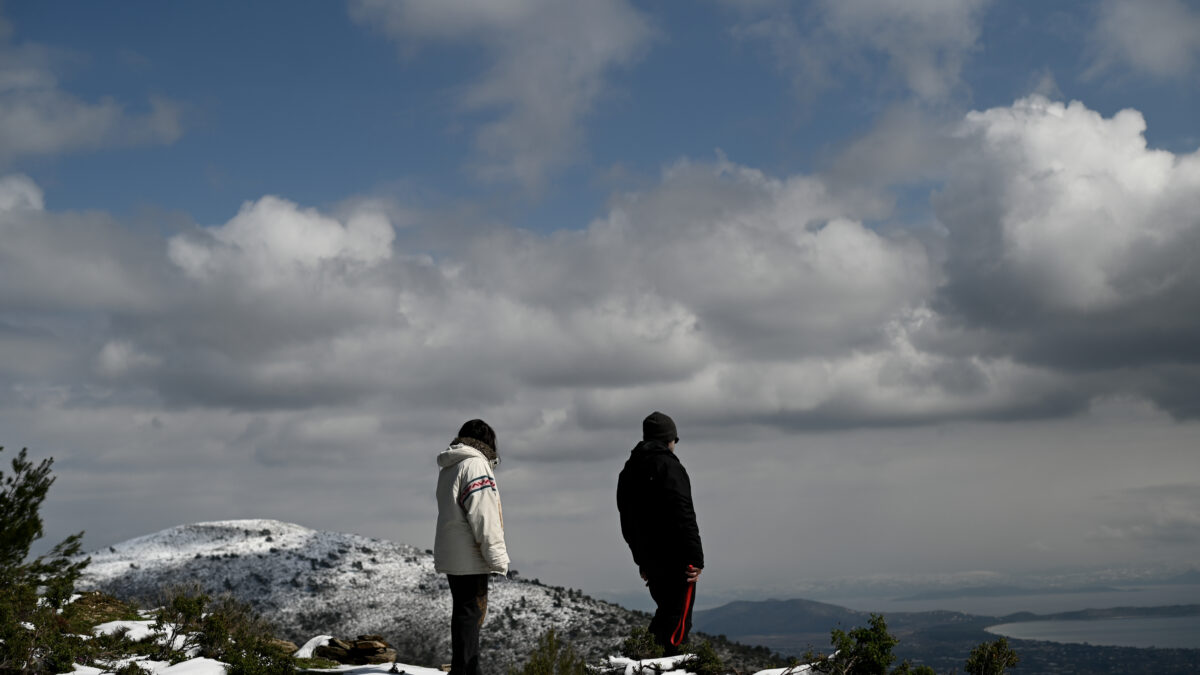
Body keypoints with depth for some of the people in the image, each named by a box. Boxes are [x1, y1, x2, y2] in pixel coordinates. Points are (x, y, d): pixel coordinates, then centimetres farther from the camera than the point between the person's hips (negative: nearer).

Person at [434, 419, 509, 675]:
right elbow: (483, 516, -19)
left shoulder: (448, 468, 18)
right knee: (470, 614, -6)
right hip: (470, 558, -10)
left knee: (465, 613, 15)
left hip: (451, 557, 10)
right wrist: (497, 556, -17)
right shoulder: (475, 465, -13)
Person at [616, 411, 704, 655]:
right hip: (675, 559, -8)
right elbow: (683, 516, -18)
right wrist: (696, 557, -16)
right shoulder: (668, 466, -11)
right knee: (679, 619, -4)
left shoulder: (629, 471, 16)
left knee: (665, 613, 20)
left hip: (649, 559, 8)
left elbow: (627, 523, 20)